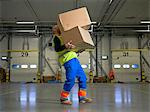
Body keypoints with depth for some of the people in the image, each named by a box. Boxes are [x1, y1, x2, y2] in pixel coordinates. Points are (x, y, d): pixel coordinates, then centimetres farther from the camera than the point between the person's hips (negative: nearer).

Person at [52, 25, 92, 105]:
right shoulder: (56, 37, 3)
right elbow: (56, 49, -15)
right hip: (68, 59, -9)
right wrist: (65, 46, -32)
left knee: (82, 77, 6)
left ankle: (82, 97, 10)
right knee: (71, 79, -16)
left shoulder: (63, 37, 30)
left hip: (74, 59, 9)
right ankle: (63, 98, -2)